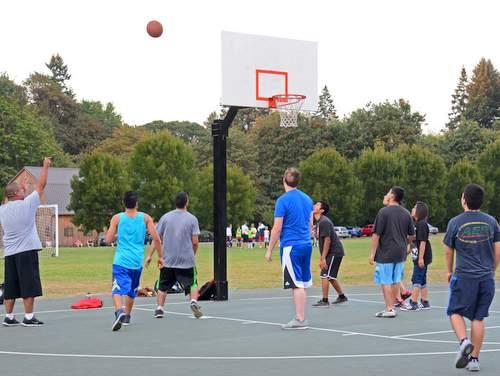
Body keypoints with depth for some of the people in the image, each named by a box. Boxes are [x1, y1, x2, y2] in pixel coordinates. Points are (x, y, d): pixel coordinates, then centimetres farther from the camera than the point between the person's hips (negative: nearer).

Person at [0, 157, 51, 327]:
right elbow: (41, 185, -1)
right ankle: (28, 317, -2)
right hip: (27, 251, -6)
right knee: (29, 286, -2)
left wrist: (23, 191, 32)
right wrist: (46, 166, 10)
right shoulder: (26, 204, -8)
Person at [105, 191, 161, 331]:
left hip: (121, 261, -3)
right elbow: (156, 238, -3)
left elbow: (108, 240, -2)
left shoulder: (117, 218, -2)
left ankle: (119, 311, -36)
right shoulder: (145, 218, 1)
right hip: (137, 262, 3)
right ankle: (127, 317, 34)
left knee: (118, 289, -10)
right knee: (132, 290, 22)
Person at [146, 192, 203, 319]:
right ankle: (194, 302, -14)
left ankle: (159, 309, 10)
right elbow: (195, 242, -6)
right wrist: (193, 254, 13)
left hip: (167, 260, 2)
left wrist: (150, 255, 6)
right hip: (186, 260, -2)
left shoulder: (166, 217, 1)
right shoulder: (192, 219, -3)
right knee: (192, 284, 8)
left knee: (163, 286, 14)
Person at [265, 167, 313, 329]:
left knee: (296, 284, -5)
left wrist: (269, 250, -5)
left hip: (291, 246, -7)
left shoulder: (283, 200, -10)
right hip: (306, 245, 7)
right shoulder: (307, 199, 11)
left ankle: (300, 320, -4)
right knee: (303, 283, 12)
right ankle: (301, 317, 16)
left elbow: (277, 228, -11)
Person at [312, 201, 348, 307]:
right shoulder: (319, 222, 14)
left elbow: (327, 240, -22)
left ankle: (324, 301, -7)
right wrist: (321, 257, 18)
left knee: (324, 275, -10)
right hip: (334, 252, 10)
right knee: (330, 277, 17)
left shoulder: (324, 222, -17)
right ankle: (341, 297, 27)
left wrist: (323, 258, -22)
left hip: (334, 252, -10)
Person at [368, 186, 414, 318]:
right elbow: (411, 235, 10)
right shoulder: (406, 213, 6)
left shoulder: (384, 212, -11)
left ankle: (389, 309, 0)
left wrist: (372, 253, -8)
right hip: (400, 254, 6)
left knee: (386, 282, 0)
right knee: (396, 281, 14)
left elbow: (376, 234, -13)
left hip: (385, 254, -6)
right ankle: (391, 306, 20)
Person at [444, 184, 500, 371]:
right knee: (478, 317, 9)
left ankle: (464, 341, -15)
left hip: (464, 276, -3)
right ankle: (474, 359, 11)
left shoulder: (455, 223, -5)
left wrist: (449, 271, 21)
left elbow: (448, 251, 5)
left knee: (455, 312, 11)